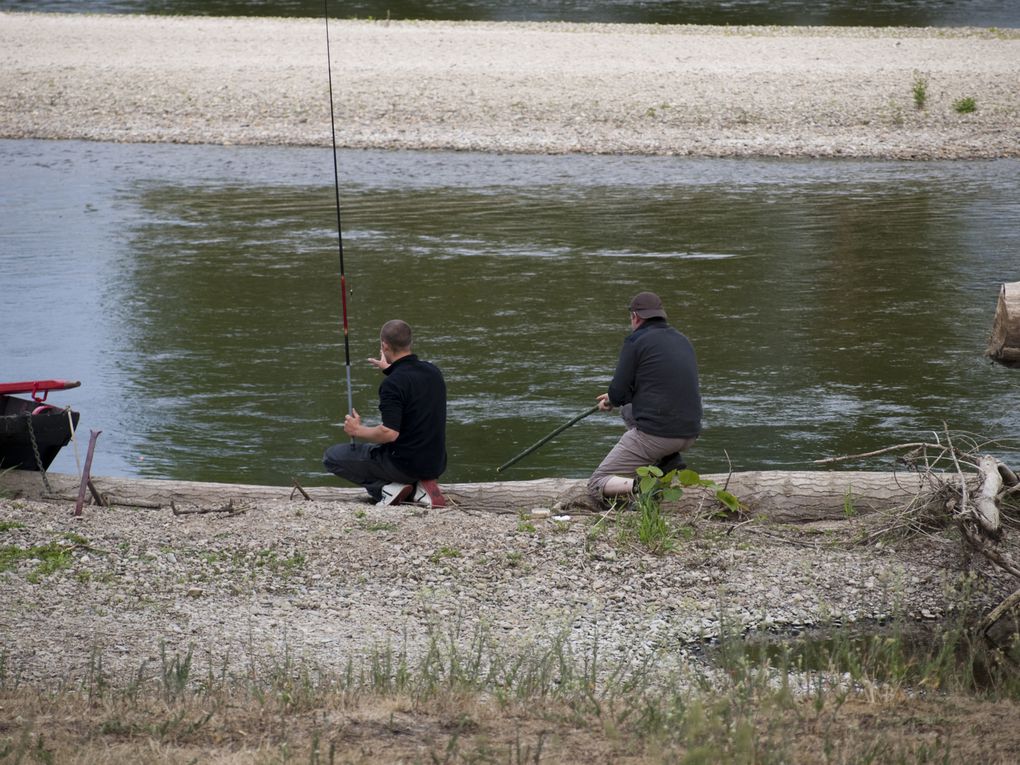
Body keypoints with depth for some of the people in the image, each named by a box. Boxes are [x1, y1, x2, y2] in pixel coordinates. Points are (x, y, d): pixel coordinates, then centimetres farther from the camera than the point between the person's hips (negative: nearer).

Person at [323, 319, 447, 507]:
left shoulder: (393, 383, -21)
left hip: (406, 464, -7)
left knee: (332, 457, 8)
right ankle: (417, 487, 9)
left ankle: (386, 486, -6)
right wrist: (390, 369, 36)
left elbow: (389, 433, -27)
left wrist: (357, 430, -10)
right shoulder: (433, 371, 3)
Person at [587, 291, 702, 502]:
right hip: (690, 434, 7)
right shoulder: (683, 341, 16)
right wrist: (615, 397, 32)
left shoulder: (636, 340, -6)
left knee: (596, 485, 6)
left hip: (654, 434, -6)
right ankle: (670, 462, 14)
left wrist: (611, 399, 19)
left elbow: (619, 394, -6)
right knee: (627, 409, 34)